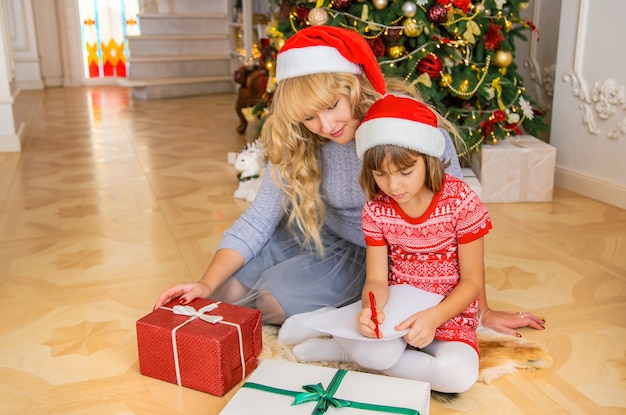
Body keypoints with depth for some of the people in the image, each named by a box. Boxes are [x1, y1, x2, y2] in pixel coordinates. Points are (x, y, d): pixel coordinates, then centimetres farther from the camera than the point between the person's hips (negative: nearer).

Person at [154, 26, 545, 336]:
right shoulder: (296, 143, -16)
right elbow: (259, 216, -15)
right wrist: (205, 284, -27)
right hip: (322, 235, 4)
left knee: (275, 300, -21)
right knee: (227, 290, -6)